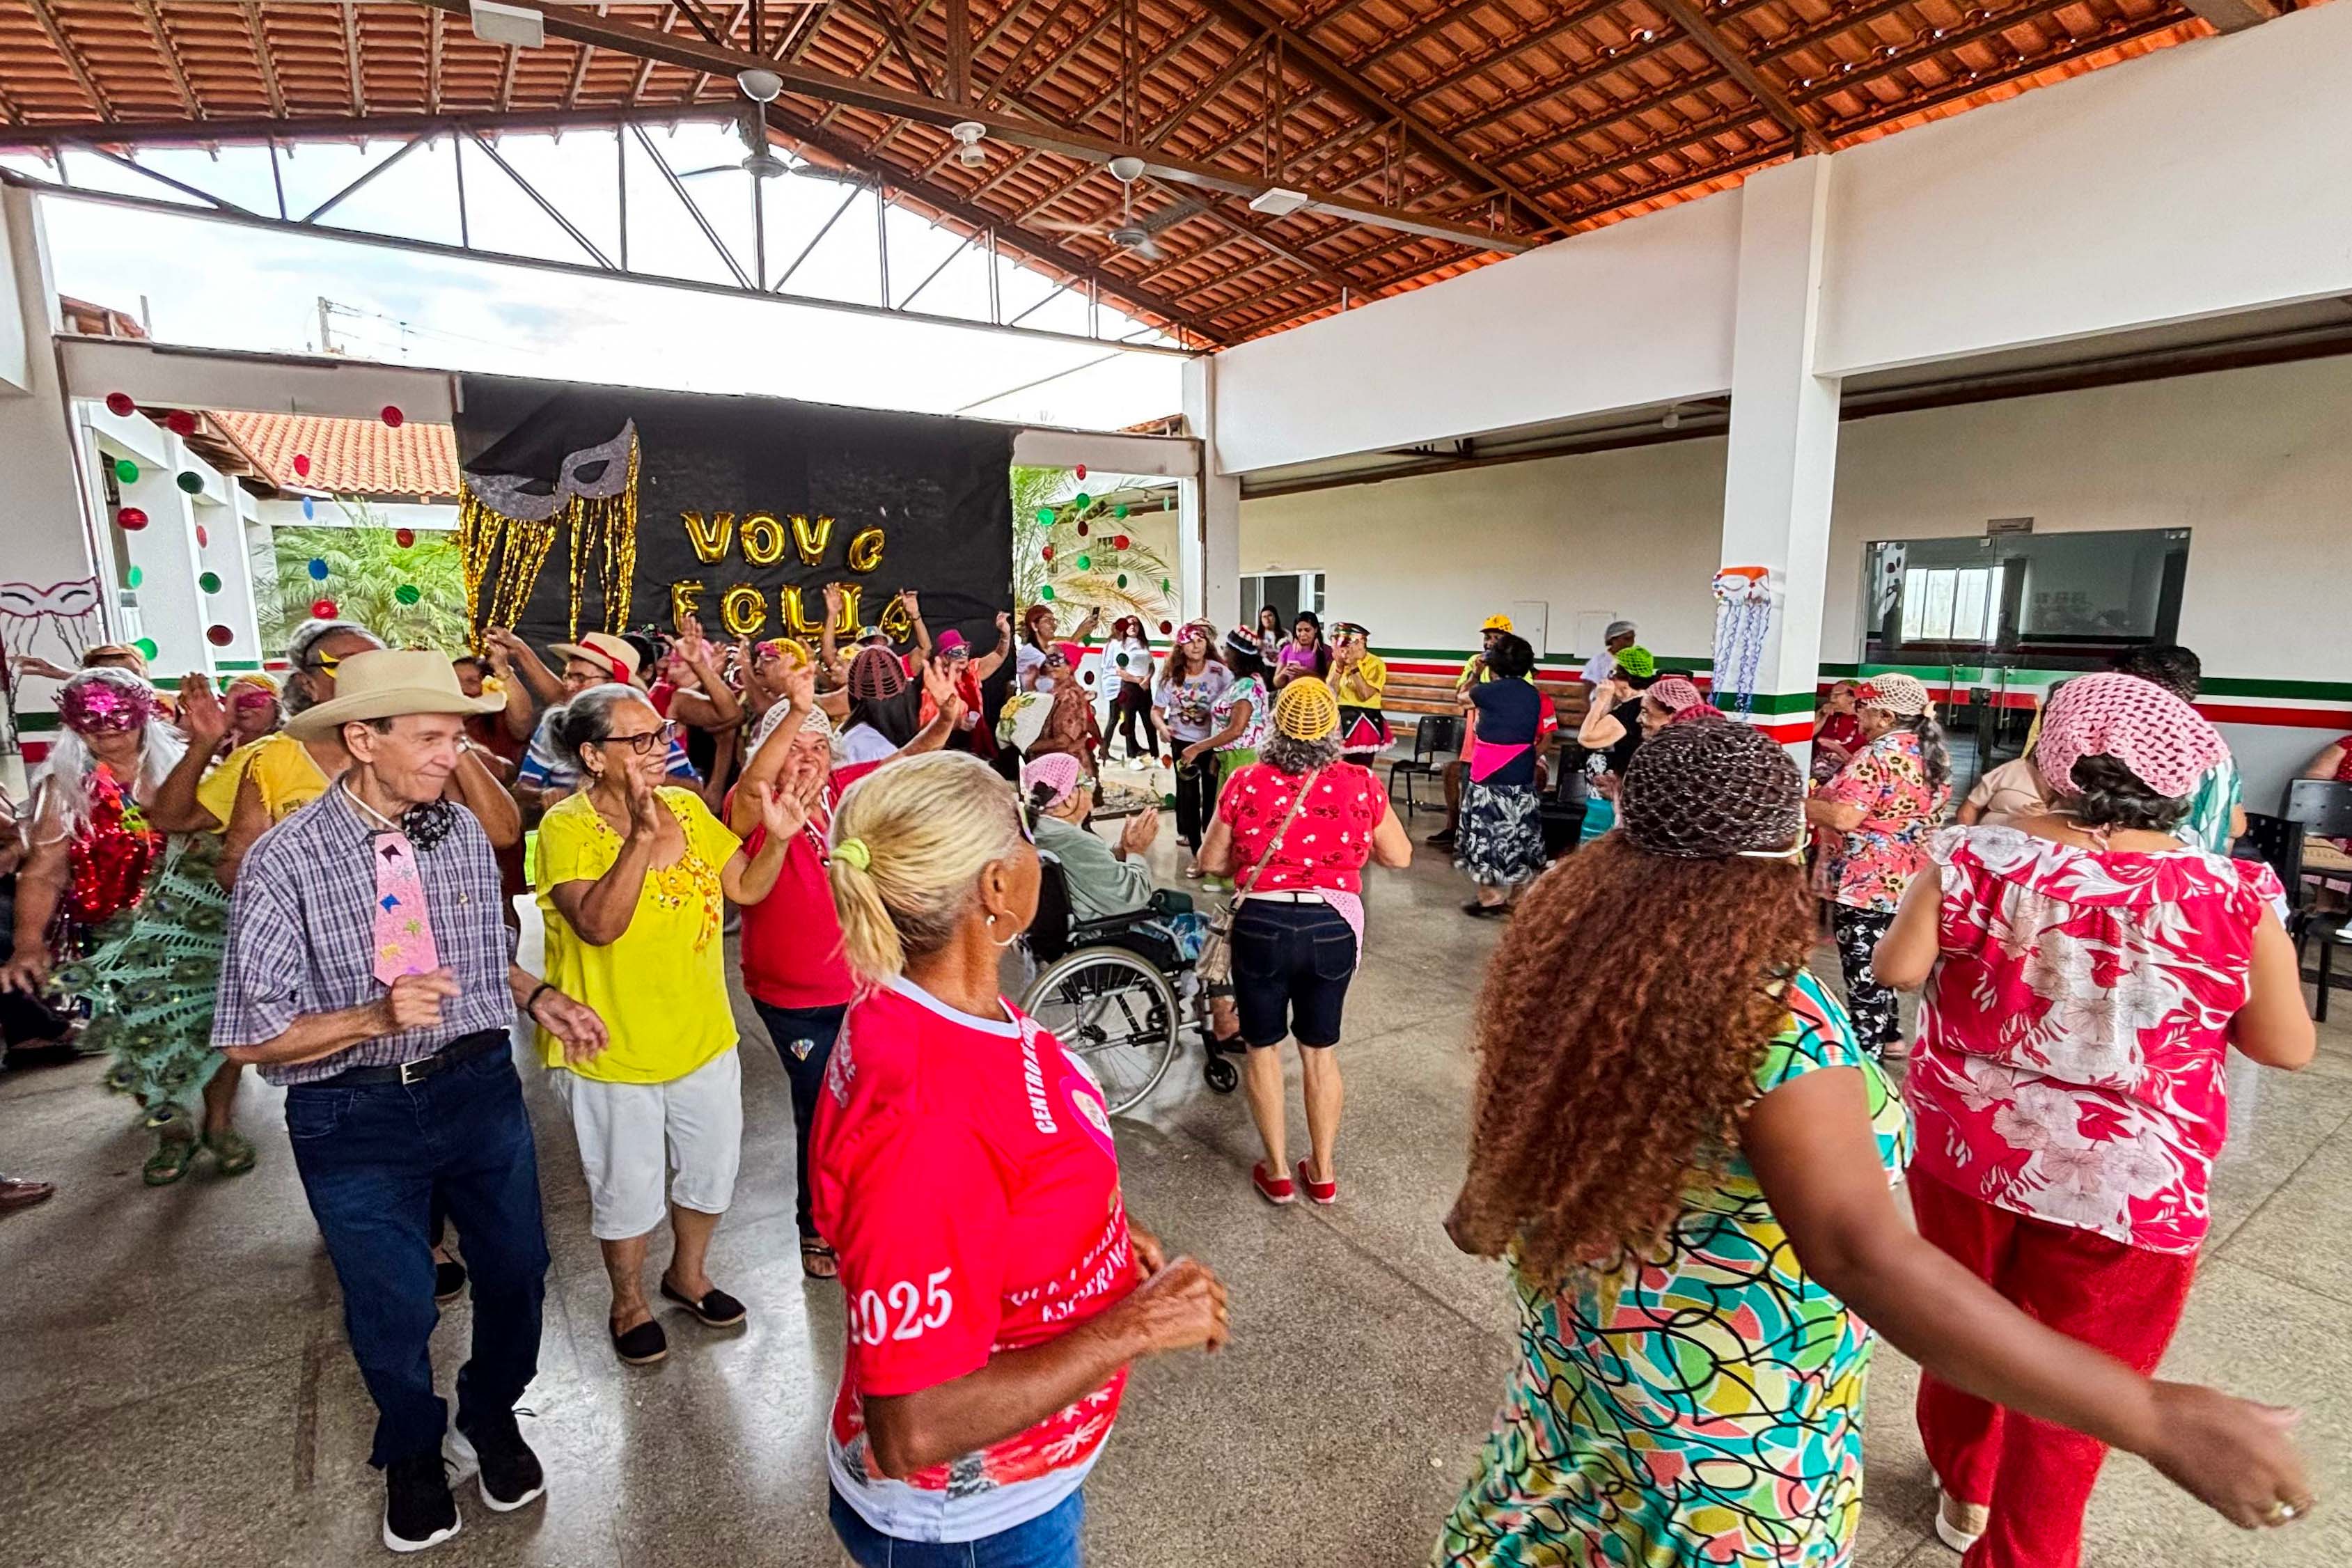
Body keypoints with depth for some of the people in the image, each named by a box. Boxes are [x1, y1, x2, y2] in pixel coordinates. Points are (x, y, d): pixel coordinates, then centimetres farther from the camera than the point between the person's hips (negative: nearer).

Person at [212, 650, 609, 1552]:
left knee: (515, 1272, 18)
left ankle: (490, 1419, 49)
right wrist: (376, 1017, -29)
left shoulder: (463, 833, -4)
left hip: (479, 1087, 4)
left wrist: (537, 997, -6)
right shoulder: (285, 861, -17)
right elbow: (250, 1037, -15)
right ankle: (413, 1451, 48)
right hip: (355, 1115, -3)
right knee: (391, 1306, 16)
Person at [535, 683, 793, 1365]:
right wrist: (642, 835, -39)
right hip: (613, 1051, -5)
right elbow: (598, 925, -31)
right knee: (628, 1189, 15)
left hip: (704, 1038, 5)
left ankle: (688, 1273, 47)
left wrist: (777, 838, -18)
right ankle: (629, 1303, 41)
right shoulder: (566, 828, -18)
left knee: (711, 1169, 21)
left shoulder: (687, 808, -2)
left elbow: (746, 887, 0)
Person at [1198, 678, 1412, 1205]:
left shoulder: (1246, 782, -8)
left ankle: (1277, 1171, 28)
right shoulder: (1361, 783, -6)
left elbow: (1211, 862, 0)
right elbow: (1399, 856, 6)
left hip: (1262, 925, -1)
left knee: (1263, 1046, 18)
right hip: (1334, 927, 2)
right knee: (1320, 1049, 20)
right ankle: (1322, 1172, 32)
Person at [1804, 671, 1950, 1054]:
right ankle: (1889, 1034, 32)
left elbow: (1844, 818, -28)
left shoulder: (1879, 754, -19)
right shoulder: (1934, 753, 8)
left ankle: (1865, 1052, 6)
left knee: (1862, 967, -1)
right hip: (1907, 880, 9)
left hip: (1864, 882, -9)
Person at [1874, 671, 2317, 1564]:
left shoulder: (1981, 855, -14)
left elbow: (1897, 969, -9)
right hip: (2130, 1185, -1)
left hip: (1966, 1147, 1)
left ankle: (1964, 1490, 49)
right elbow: (2287, 1047, -3)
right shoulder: (2233, 892, -12)